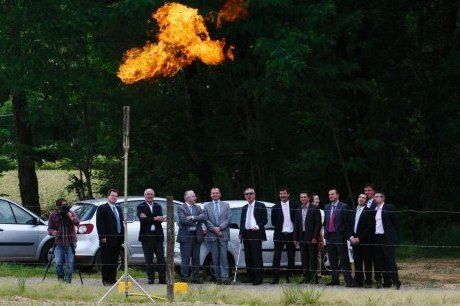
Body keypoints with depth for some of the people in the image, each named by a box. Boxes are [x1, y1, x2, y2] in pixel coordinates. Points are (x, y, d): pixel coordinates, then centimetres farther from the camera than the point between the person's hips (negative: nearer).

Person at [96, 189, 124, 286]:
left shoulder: (118, 209, 20)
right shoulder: (102, 208, -3)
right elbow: (100, 224, -10)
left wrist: (122, 237, 12)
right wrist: (102, 237, -18)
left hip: (117, 240, 7)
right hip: (107, 240, -7)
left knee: (114, 262, 9)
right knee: (106, 261, -4)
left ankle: (113, 280, 14)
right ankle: (106, 281, -3)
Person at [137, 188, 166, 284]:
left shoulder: (158, 207, 13)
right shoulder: (140, 207, 2)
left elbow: (160, 218, -3)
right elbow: (142, 219, -13)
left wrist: (148, 218, -15)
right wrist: (154, 219, -16)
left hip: (157, 236, 3)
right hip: (146, 236, -3)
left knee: (161, 258, 0)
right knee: (148, 259, 1)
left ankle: (162, 279, 1)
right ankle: (150, 279, 6)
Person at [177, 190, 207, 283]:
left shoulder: (198, 208, 16)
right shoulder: (181, 208, -1)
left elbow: (204, 217, 0)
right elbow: (183, 220, -15)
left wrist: (192, 218, -12)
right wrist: (197, 219, -7)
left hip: (196, 236, 5)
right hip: (186, 236, -5)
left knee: (196, 258, 6)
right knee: (185, 258, -5)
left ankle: (195, 277, 11)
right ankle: (184, 277, -2)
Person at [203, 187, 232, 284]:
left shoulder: (226, 205, 12)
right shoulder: (207, 206, 11)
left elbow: (229, 218, 3)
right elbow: (206, 220, 3)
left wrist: (220, 227, -9)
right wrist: (214, 229, -10)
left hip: (223, 234, -1)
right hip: (212, 235, 1)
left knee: (223, 256, -8)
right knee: (215, 258, 2)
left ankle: (224, 277, -12)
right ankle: (218, 278, 6)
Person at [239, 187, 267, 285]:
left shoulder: (260, 206, 2)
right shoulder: (244, 208, 19)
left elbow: (265, 220, -2)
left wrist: (258, 227, -17)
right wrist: (241, 233, 10)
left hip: (256, 233, -6)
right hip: (246, 234, 6)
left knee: (257, 256, -9)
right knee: (248, 257, 7)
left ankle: (259, 278, -10)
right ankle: (251, 277, 13)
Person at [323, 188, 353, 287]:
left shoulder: (344, 207, -3)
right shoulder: (327, 207, 15)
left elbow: (347, 222, -6)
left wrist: (347, 235, -10)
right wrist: (325, 233, 9)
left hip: (339, 236, -6)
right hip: (329, 236, 6)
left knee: (344, 260, -7)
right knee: (332, 260, 10)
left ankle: (348, 281, -8)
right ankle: (335, 280, 16)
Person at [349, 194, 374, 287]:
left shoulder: (368, 212, -3)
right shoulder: (353, 212, 16)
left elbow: (369, 227, -10)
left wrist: (359, 238, -12)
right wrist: (351, 237, -1)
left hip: (365, 241, -5)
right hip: (355, 240, 5)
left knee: (367, 262, -2)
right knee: (357, 262, 4)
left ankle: (368, 282, 2)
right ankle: (358, 281, 8)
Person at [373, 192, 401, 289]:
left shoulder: (389, 208, -5)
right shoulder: (375, 210, 14)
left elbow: (396, 223, -4)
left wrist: (392, 235, -3)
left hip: (387, 238, -7)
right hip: (377, 238, 7)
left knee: (390, 260, -9)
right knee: (380, 262, 5)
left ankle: (395, 281, -7)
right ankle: (387, 282, 11)